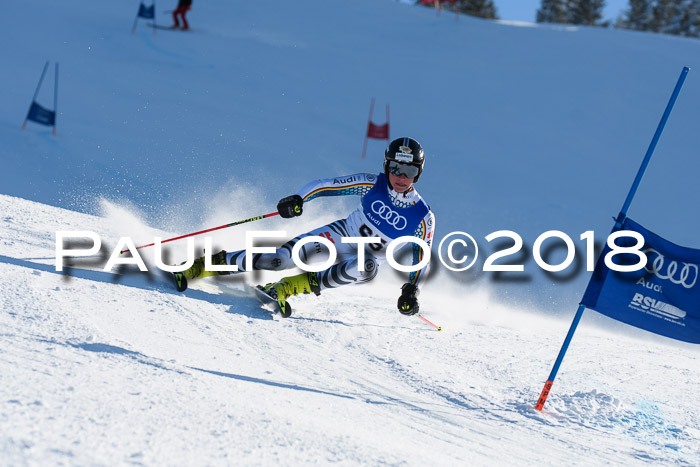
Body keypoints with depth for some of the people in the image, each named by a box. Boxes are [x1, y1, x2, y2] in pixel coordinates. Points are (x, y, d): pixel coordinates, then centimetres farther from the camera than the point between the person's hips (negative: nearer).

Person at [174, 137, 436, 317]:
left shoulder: (423, 217, -17)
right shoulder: (373, 185, -14)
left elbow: (420, 258, -6)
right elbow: (326, 185, -11)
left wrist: (411, 290, -21)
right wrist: (299, 199, -29)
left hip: (368, 256, -1)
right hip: (343, 233, 1)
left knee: (365, 269, -40)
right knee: (283, 257, -22)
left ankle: (290, 287, -34)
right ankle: (211, 263, -11)